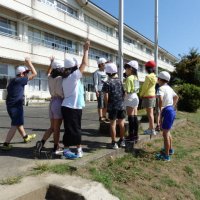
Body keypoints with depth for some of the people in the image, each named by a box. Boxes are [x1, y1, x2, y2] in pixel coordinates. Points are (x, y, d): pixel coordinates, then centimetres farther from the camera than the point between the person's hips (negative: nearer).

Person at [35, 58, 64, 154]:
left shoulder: (50, 78, 9)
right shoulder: (60, 78, -14)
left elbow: (48, 73, 33)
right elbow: (59, 91, -25)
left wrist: (51, 63, 37)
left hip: (52, 102, 7)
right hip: (58, 103, -7)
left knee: (52, 127, 16)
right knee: (57, 128, 3)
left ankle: (42, 142, 2)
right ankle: (56, 148, 14)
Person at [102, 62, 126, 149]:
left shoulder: (107, 83, -9)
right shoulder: (120, 81, 5)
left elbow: (106, 96, -13)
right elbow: (124, 93, 7)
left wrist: (106, 106, -1)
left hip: (112, 106, -4)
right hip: (121, 105, 4)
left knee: (113, 124, 3)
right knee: (121, 124, 13)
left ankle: (114, 142, 7)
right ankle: (122, 141, 23)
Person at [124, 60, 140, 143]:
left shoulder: (129, 78, -13)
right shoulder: (136, 77, 11)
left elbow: (127, 91, -18)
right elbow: (135, 89, 8)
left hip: (130, 98, -8)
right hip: (135, 97, 9)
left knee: (131, 118, -4)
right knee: (135, 118, 11)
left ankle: (131, 136, 2)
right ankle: (135, 135, 18)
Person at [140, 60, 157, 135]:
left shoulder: (148, 76, -16)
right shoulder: (154, 76, 10)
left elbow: (145, 87, -13)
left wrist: (141, 95, 2)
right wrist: (143, 94, 15)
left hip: (148, 96, -9)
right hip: (153, 95, 9)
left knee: (149, 113, -4)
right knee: (151, 113, 13)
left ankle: (152, 130, -1)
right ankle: (150, 128, 22)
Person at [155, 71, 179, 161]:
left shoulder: (161, 88, -14)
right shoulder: (169, 88, 14)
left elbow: (161, 100, -32)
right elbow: (176, 97, 29)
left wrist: (160, 110, -19)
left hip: (167, 111, -9)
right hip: (172, 110, 9)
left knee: (165, 134, -1)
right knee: (167, 132, 24)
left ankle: (166, 155, 6)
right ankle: (170, 149, 38)